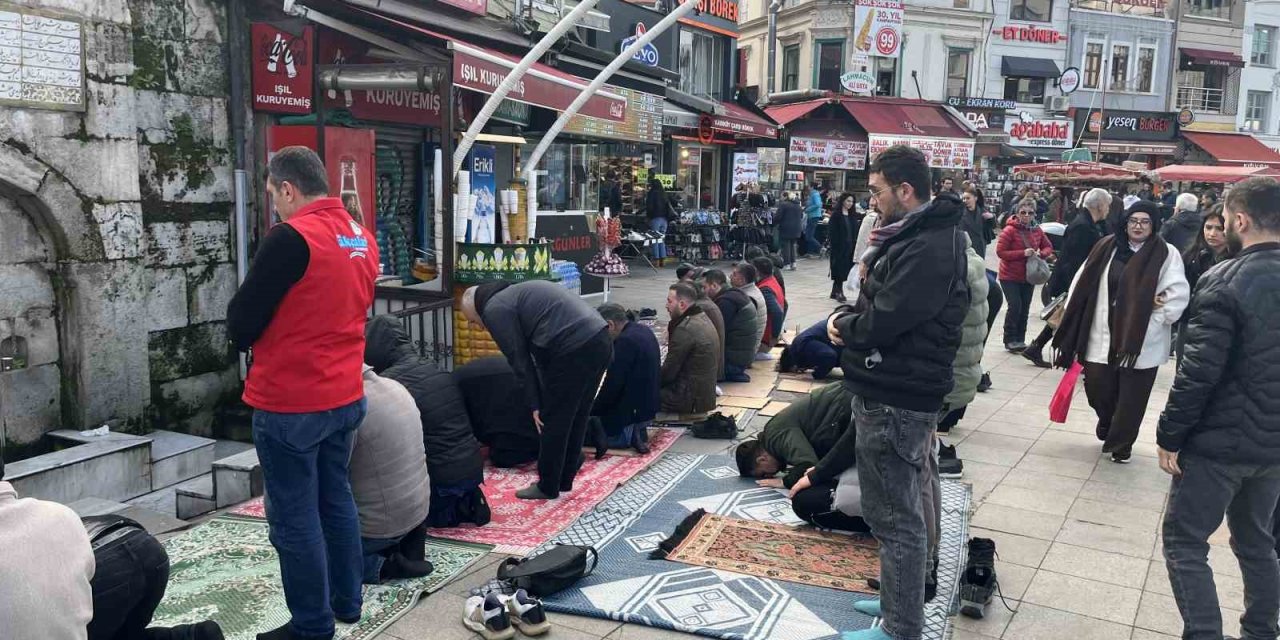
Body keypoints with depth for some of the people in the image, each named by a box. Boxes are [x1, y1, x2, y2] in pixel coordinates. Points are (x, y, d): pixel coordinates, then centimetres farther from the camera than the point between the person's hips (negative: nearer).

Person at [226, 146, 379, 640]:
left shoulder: (291, 238, -18)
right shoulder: (363, 238, 6)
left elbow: (241, 324, -13)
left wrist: (247, 333, 8)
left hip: (289, 404, -8)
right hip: (345, 397, 8)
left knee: (294, 516, 3)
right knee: (336, 499, 19)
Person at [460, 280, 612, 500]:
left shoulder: (494, 310, 2)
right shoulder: (514, 293, 29)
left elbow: (519, 360, -1)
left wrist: (534, 405, 5)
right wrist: (544, 399, 25)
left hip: (575, 349, -9)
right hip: (600, 339, 9)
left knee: (553, 422, 6)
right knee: (576, 417, 20)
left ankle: (548, 487, 19)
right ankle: (564, 479, 32)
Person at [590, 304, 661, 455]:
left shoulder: (625, 341, -23)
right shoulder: (645, 331, 6)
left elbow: (612, 385, -21)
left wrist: (592, 412, -7)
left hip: (632, 410, -9)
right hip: (647, 406, 9)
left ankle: (627, 433, -12)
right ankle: (635, 431, 3)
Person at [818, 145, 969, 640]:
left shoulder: (928, 250, -22)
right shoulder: (914, 235, 13)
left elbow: (880, 322, -25)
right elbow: (876, 298, 18)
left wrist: (842, 324, -5)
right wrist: (848, 317, -2)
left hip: (894, 401, -11)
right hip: (894, 391, 11)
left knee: (896, 518, -1)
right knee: (904, 508, 22)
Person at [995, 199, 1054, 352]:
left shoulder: (1037, 231, 4)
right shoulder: (1010, 230, -13)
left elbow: (1048, 247, 16)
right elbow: (1000, 251, -16)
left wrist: (1041, 254, -8)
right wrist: (1023, 253, -24)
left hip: (1028, 277, 6)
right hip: (1010, 277, -6)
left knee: (1025, 309, 8)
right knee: (1015, 306, -13)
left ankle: (1020, 340, 20)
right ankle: (1009, 340, 0)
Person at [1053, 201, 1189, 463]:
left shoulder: (1166, 254, -4)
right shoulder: (1107, 247, 4)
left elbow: (1178, 293, -9)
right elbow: (1084, 283, 6)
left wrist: (1157, 319, -11)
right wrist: (1071, 317, 2)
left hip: (1142, 340, -2)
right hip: (1103, 336, 2)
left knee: (1131, 398, 6)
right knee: (1096, 388, 6)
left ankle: (1120, 443, 28)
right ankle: (1108, 422, 39)